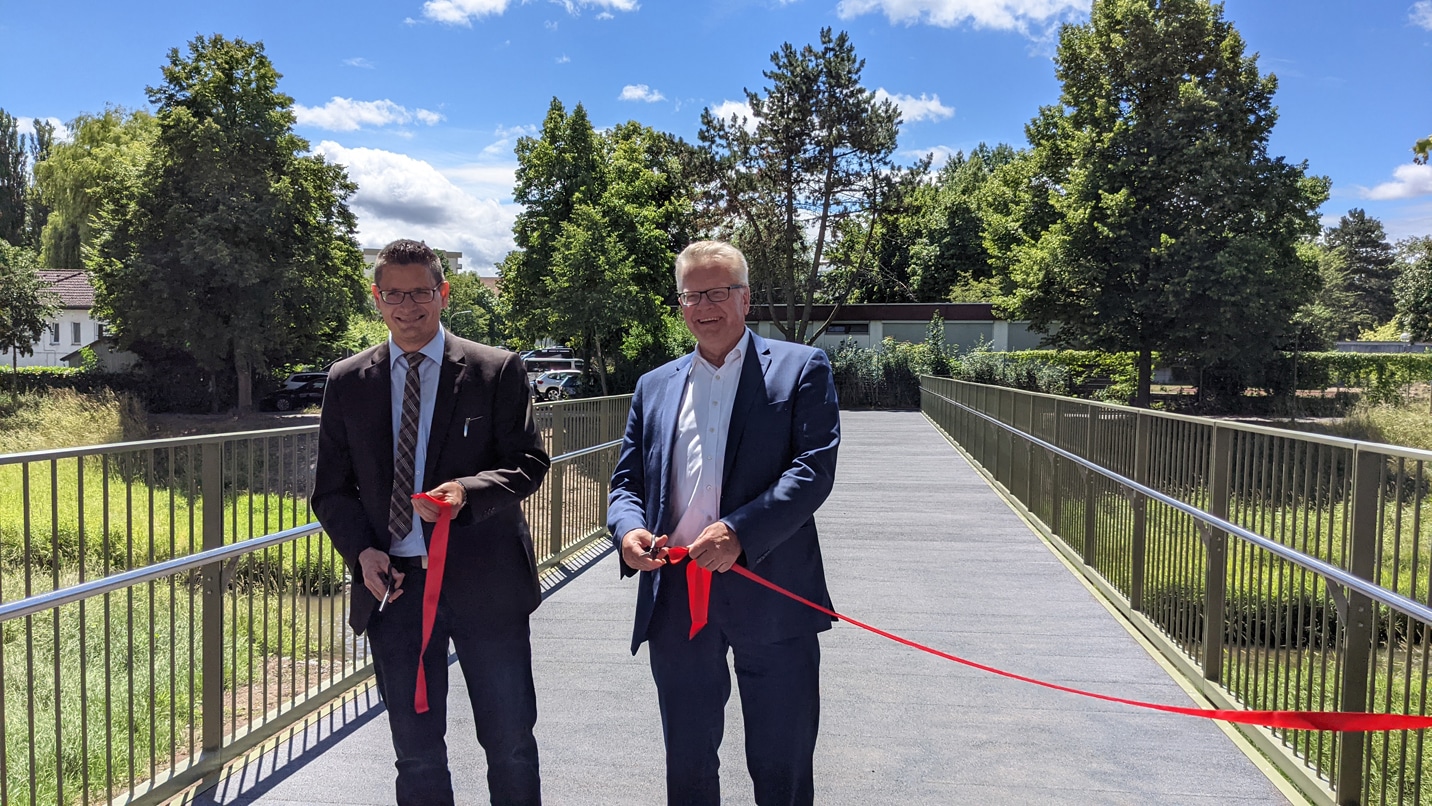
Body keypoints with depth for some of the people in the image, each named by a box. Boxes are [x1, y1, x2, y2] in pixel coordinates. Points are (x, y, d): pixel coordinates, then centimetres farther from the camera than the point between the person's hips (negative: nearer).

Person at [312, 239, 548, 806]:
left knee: (511, 745, 8)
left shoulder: (498, 370, -1)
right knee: (417, 755, 15)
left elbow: (529, 462, -4)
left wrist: (468, 491, -23)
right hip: (394, 585, 2)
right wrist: (361, 550, -6)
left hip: (484, 582, -2)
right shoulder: (346, 382, 7)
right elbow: (332, 487, 11)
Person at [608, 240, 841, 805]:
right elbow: (627, 480, 13)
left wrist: (739, 532, -22)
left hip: (769, 595, -3)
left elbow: (814, 469, -9)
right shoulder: (655, 387, 15)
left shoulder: (801, 369, 1)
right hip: (675, 599, 4)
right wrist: (628, 529, -10)